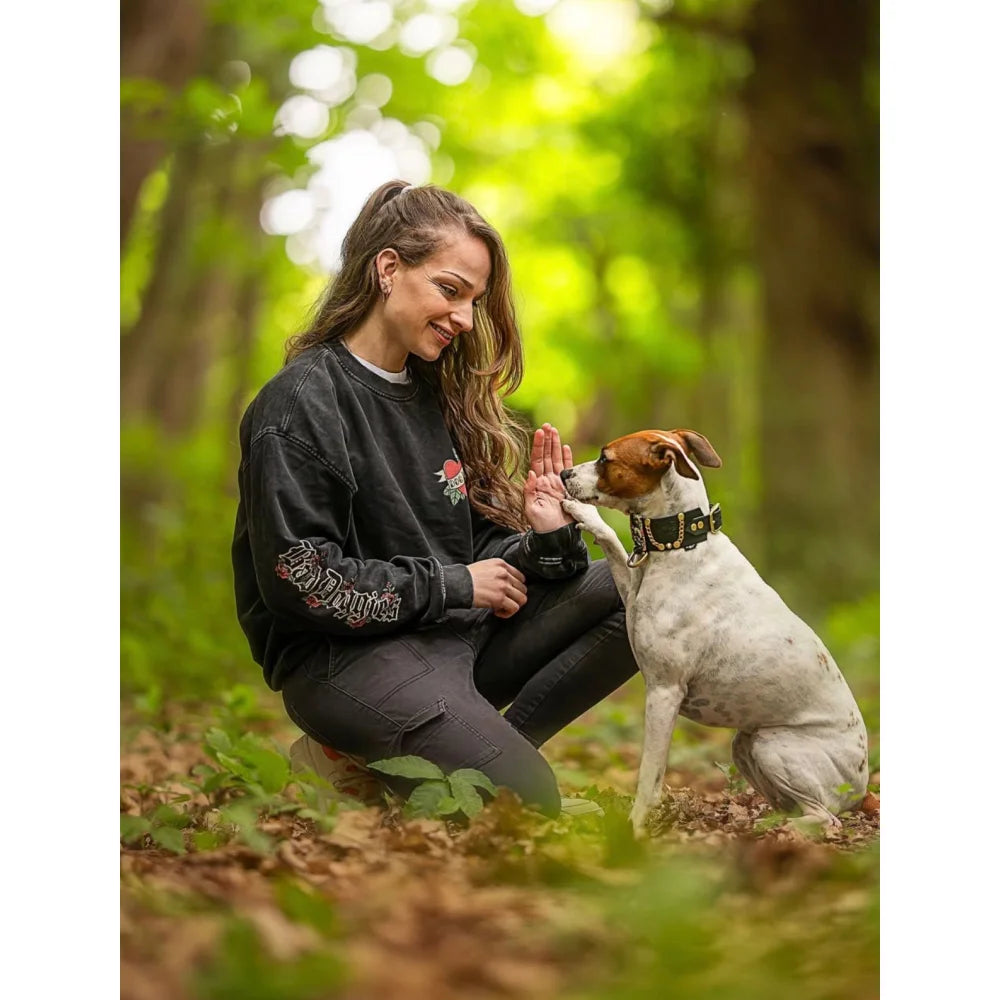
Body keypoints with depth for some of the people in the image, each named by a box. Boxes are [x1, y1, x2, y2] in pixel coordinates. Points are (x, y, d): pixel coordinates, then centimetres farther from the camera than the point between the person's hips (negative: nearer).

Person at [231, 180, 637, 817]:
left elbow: (481, 546, 13)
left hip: (458, 629, 8)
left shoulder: (438, 395, 14)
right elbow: (298, 579, -17)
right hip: (345, 654, -8)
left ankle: (484, 743, -8)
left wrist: (544, 540, -10)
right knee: (526, 801, -24)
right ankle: (360, 763, -1)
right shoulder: (300, 404, -10)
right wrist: (452, 584, -11)